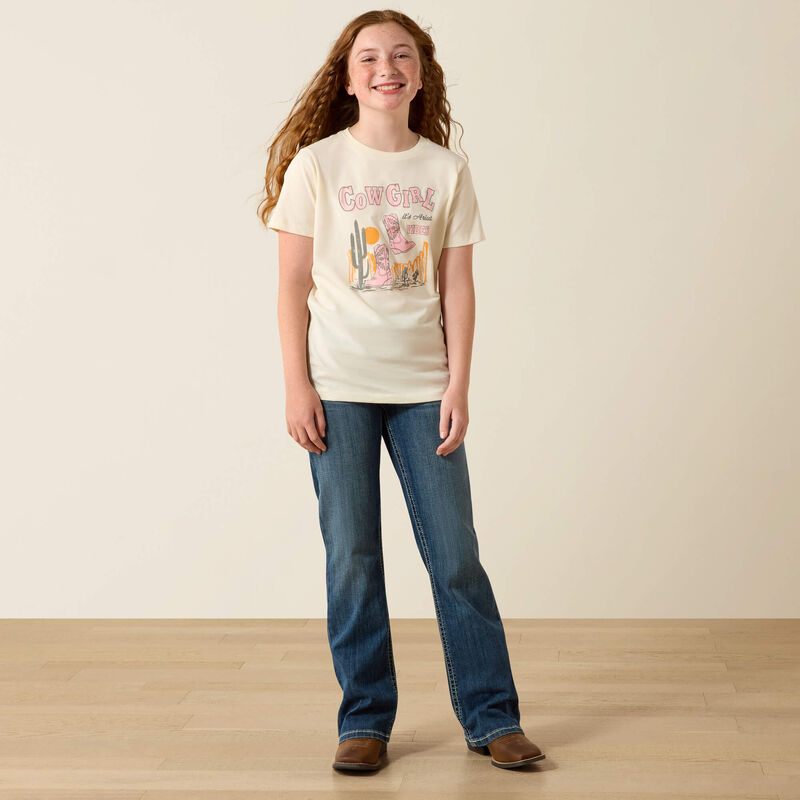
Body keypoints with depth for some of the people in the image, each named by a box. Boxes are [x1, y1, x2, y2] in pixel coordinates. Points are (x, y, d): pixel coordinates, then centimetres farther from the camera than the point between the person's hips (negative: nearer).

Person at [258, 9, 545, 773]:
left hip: (422, 387, 1)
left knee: (456, 553, 2)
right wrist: (296, 386, -6)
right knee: (352, 558, 3)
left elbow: (457, 286, 5)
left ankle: (491, 716, 14)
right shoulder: (315, 164, 0)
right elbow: (293, 285, 0)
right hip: (339, 387, -1)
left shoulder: (447, 170, 5)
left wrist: (457, 387, -1)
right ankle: (364, 721, 16)